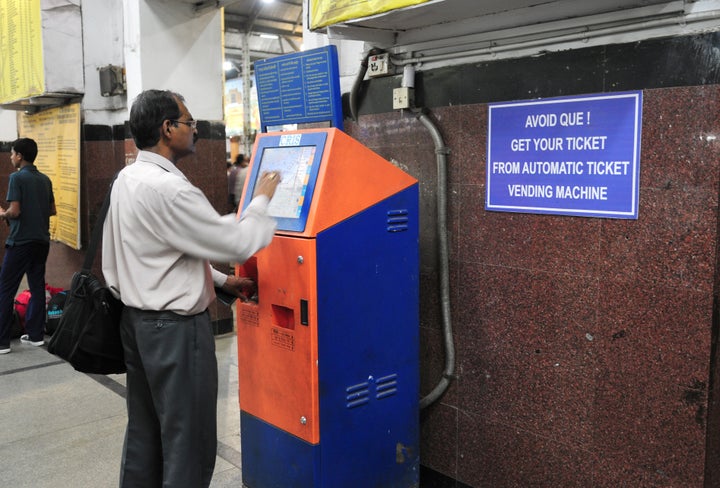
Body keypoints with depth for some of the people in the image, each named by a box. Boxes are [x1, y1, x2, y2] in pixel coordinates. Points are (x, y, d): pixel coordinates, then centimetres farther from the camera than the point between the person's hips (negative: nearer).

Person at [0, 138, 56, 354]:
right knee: (37, 286, 10)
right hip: (41, 240, 7)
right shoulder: (45, 179, 9)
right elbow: (52, 210, 14)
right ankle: (36, 335, 15)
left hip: (20, 241, -7)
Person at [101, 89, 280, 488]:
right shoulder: (170, 189, -23)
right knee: (189, 442, 3)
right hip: (175, 329, -10)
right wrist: (262, 200, -3)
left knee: (144, 431, 20)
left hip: (137, 320, 10)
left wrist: (220, 280, 13)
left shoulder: (127, 179, 8)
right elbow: (237, 244, -19)